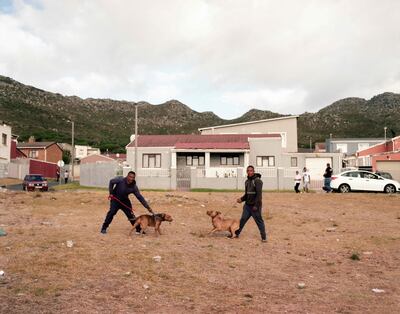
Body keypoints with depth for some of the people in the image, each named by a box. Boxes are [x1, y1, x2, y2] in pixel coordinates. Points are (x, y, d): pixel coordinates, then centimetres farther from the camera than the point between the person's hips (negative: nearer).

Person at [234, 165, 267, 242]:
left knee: (259, 221, 1)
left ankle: (264, 237, 11)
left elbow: (259, 194, -18)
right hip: (247, 205, 7)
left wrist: (256, 205, -21)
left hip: (255, 206, -6)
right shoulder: (247, 181, 13)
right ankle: (236, 233, 16)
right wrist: (241, 199, 1)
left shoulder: (257, 181, -12)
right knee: (242, 219, 7)